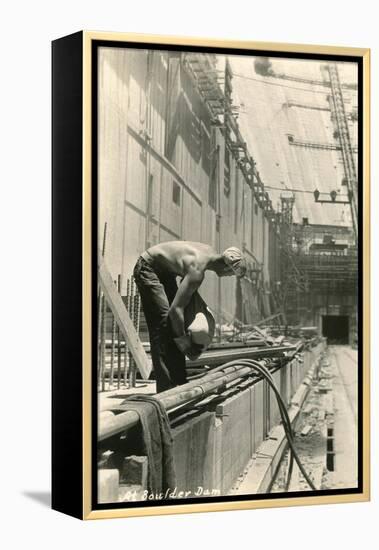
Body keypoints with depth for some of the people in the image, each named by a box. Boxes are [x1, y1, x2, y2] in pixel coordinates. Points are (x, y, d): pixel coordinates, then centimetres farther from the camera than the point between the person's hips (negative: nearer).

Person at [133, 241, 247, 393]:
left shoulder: (210, 252, -6)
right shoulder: (197, 271, -32)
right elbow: (175, 309, -34)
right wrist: (183, 339, -24)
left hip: (165, 270, 10)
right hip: (148, 268, -10)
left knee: (175, 325, 9)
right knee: (164, 323, -18)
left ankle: (179, 383, 13)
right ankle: (166, 387, -18)